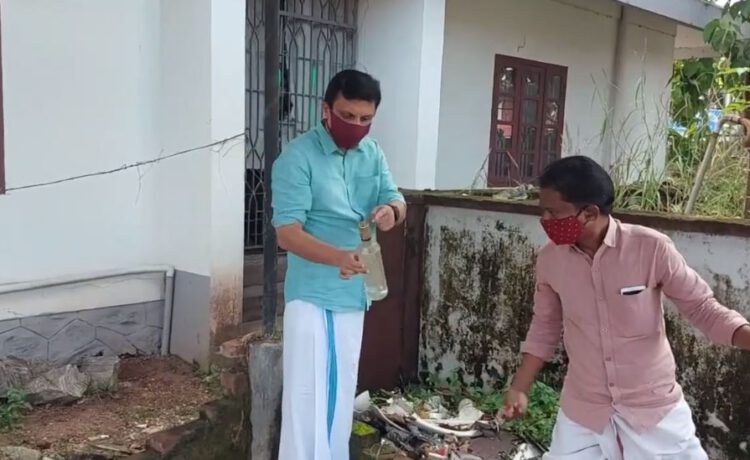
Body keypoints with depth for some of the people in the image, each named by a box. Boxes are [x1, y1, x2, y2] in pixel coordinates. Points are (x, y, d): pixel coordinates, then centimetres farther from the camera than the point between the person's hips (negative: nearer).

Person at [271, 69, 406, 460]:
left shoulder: (372, 154, 5)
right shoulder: (297, 157, -16)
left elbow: (396, 200, 6)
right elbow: (288, 233, -22)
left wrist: (391, 211, -20)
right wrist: (337, 256, -40)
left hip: (354, 292, 6)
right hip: (311, 294, -6)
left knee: (341, 391, 16)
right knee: (307, 394, -5)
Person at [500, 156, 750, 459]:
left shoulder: (651, 248, -19)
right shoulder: (549, 260, -8)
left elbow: (701, 307, -8)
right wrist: (520, 388, 4)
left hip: (653, 406, -2)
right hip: (583, 410, 3)